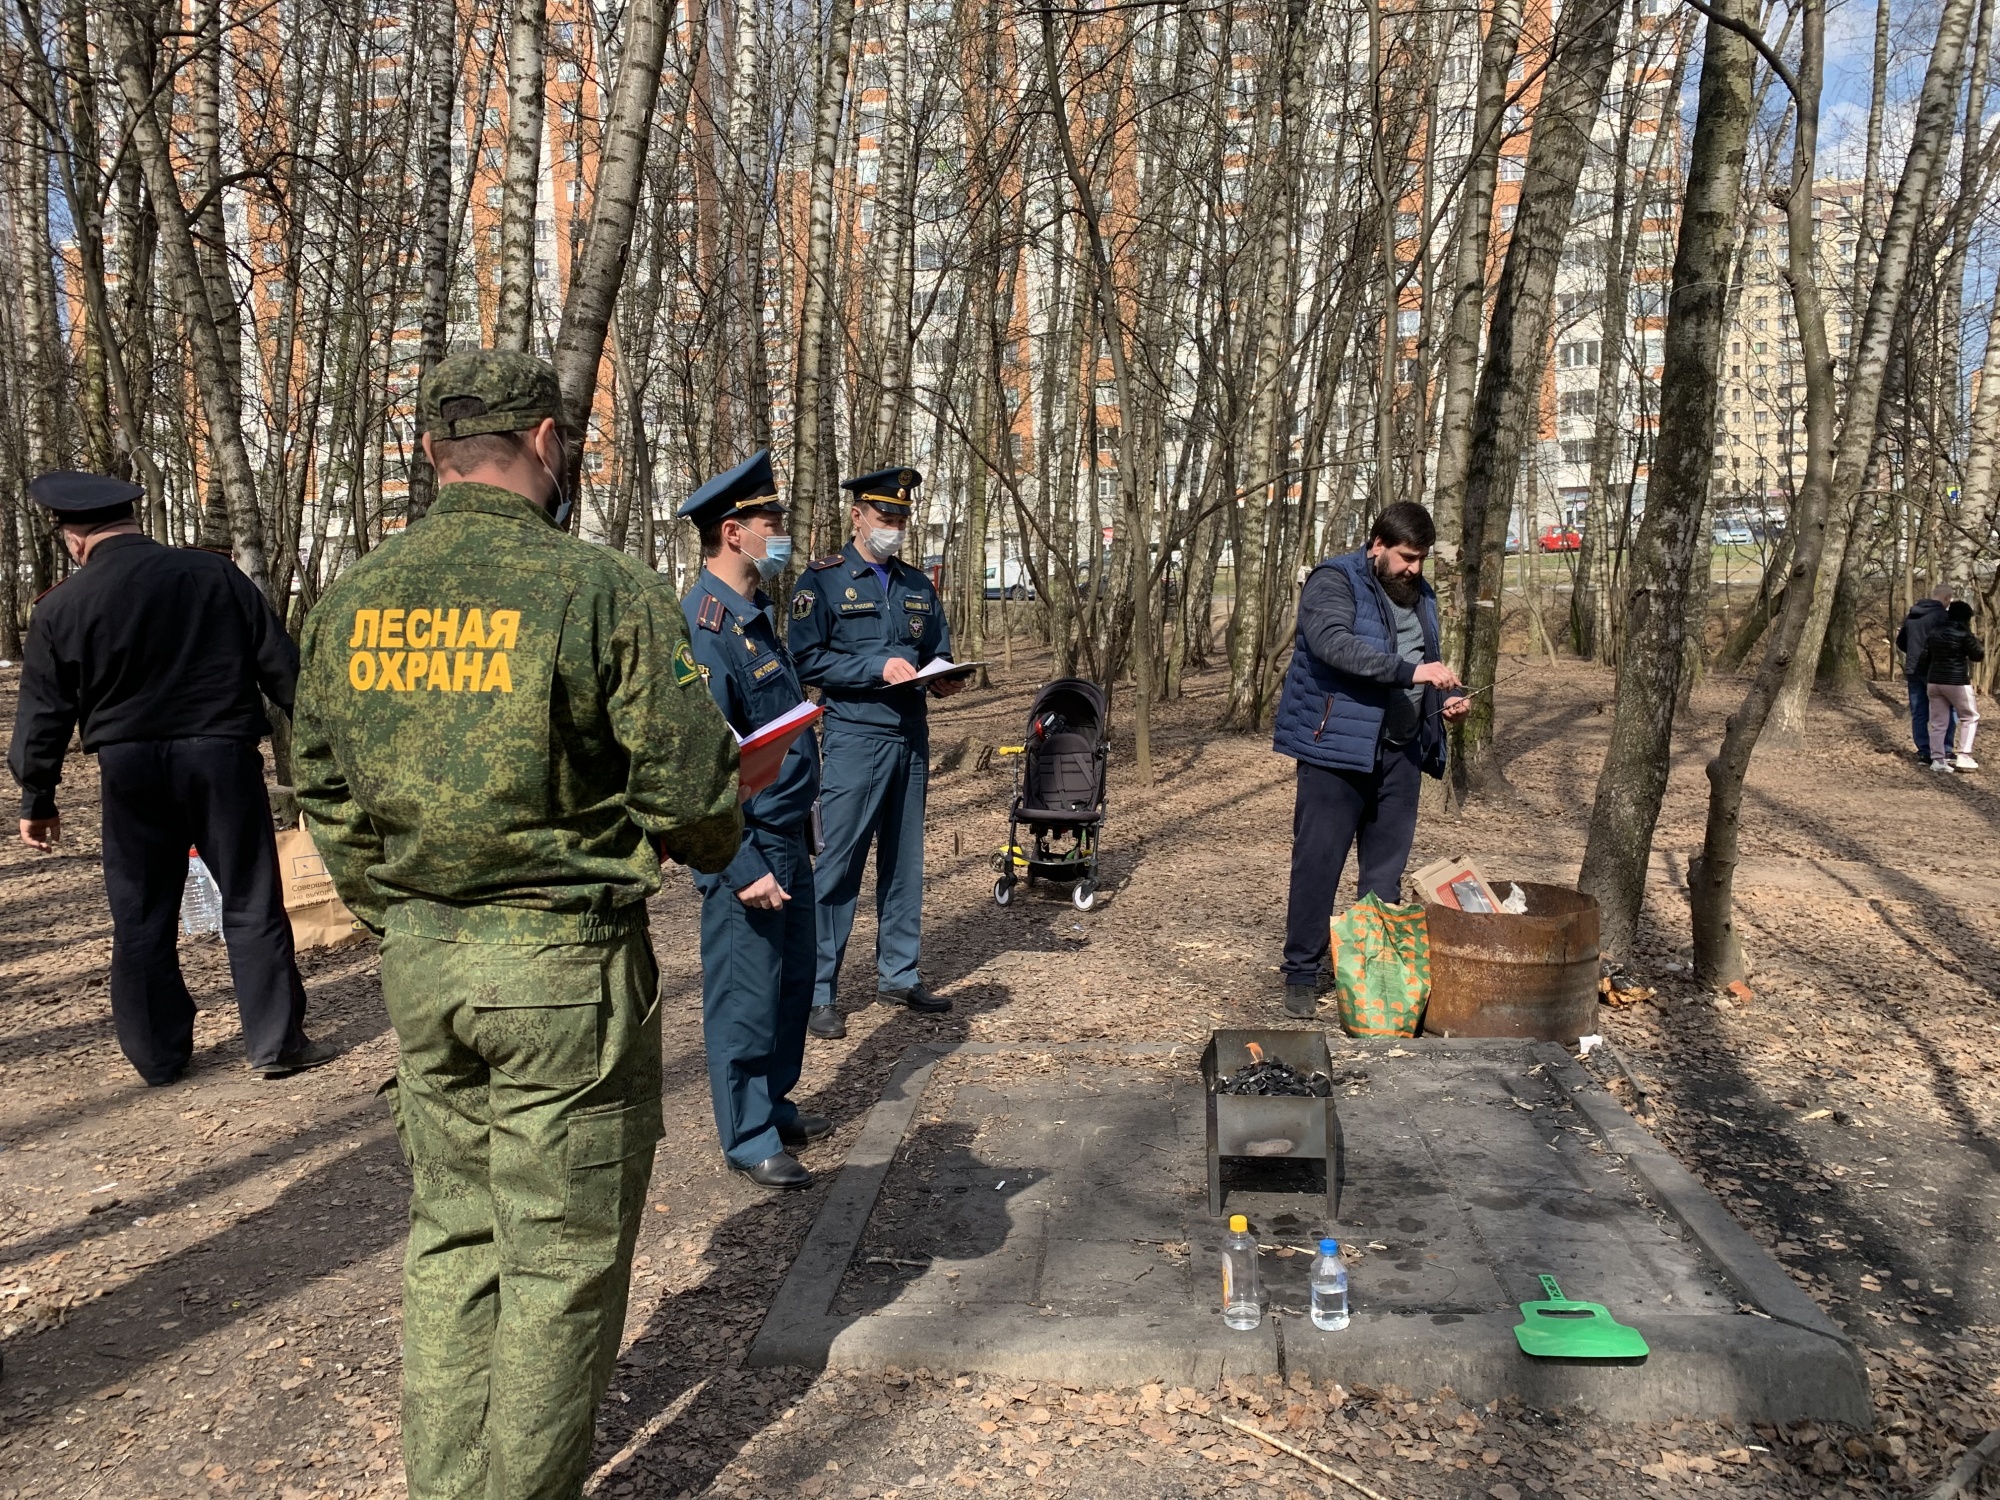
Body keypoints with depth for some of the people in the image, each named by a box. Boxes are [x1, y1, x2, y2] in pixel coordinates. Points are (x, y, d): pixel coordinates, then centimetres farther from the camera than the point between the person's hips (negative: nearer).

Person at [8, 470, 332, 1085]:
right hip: (222, 756, -1)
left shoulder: (61, 607, -1)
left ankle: (158, 1054, 19)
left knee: (140, 917, 12)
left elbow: (43, 713, 3)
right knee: (252, 903, 6)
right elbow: (281, 665, 0)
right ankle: (276, 1042, 8)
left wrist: (38, 800, 14)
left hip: (129, 769, 1)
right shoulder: (215, 575, -2)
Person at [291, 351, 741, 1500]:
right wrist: (714, 843, 9)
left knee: (453, 1233, 21)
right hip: (565, 969, -6)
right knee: (563, 1256, 9)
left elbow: (327, 795, 10)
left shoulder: (352, 602, 2)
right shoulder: (605, 591, -15)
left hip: (416, 963, 6)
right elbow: (691, 790, -13)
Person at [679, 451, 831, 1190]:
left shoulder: (757, 614, 11)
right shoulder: (705, 627, -20)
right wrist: (742, 870, -24)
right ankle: (750, 1139, 18)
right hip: (748, 848, -10)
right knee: (745, 993, 4)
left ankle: (775, 1106, 36)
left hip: (788, 837, 10)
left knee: (792, 979, 19)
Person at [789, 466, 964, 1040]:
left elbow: (939, 650, 21)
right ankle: (818, 992, 3)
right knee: (839, 864, -5)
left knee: (905, 862, 12)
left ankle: (898, 974, 24)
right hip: (853, 739, -6)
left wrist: (942, 675, -2)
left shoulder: (918, 586, 15)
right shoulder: (823, 581, -2)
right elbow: (806, 659, -10)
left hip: (911, 739, 6)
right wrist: (879, 667, -19)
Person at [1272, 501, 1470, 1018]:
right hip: (1336, 747, -7)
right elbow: (1332, 643, -26)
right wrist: (1410, 670, -31)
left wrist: (1446, 698, 6)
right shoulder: (1334, 581, -7)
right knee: (1318, 862, -3)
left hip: (1400, 752, 7)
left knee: (1386, 869, 11)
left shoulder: (1420, 595, 17)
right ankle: (1301, 976, 7)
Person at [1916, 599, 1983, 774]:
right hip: (1956, 681, -6)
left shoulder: (1933, 631, 8)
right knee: (1969, 717, 9)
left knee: (1938, 722, 8)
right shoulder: (1963, 633, -10)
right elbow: (1978, 656, -1)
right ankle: (1962, 756, 2)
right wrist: (1978, 644, 16)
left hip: (1934, 681, 6)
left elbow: (1924, 657, 11)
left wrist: (1924, 677, 19)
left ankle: (1937, 759, 5)